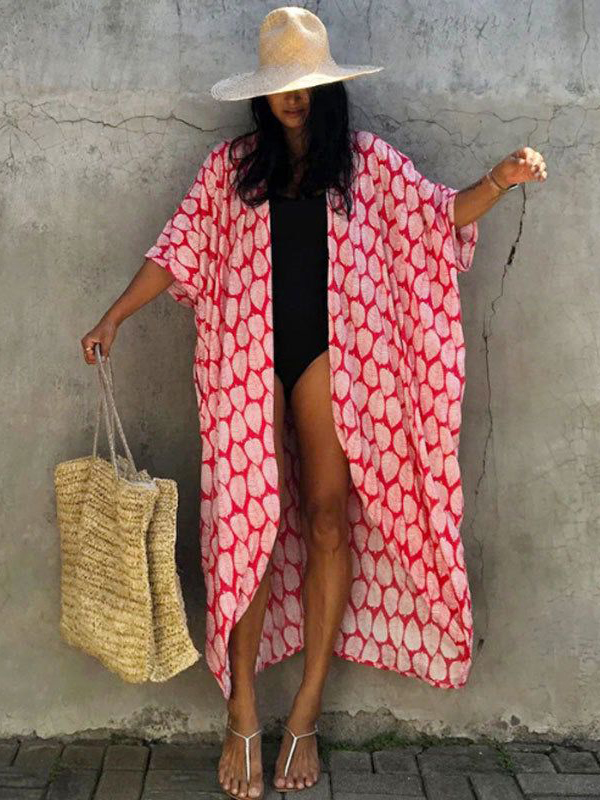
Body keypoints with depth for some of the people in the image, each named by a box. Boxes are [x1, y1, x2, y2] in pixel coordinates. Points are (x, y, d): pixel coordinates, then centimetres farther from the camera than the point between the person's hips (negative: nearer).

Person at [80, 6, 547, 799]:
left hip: (333, 354, 0)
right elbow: (179, 249, 9)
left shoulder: (367, 160, 11)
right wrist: (115, 316, 2)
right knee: (252, 522, -4)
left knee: (330, 516, -2)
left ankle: (306, 713, 8)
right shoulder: (231, 164, 11)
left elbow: (440, 215, 6)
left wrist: (500, 181, -11)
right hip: (249, 354, 0)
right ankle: (242, 715, 5)